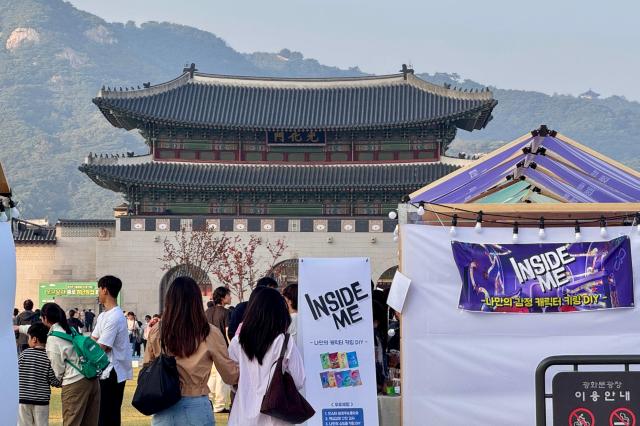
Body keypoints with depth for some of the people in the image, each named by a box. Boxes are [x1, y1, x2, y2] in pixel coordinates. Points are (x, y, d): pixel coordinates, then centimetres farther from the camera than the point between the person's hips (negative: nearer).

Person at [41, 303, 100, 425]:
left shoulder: (53, 338, -9)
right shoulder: (70, 329, 16)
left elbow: (58, 367, -4)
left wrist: (58, 379, 16)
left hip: (74, 383, -8)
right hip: (92, 379, 8)